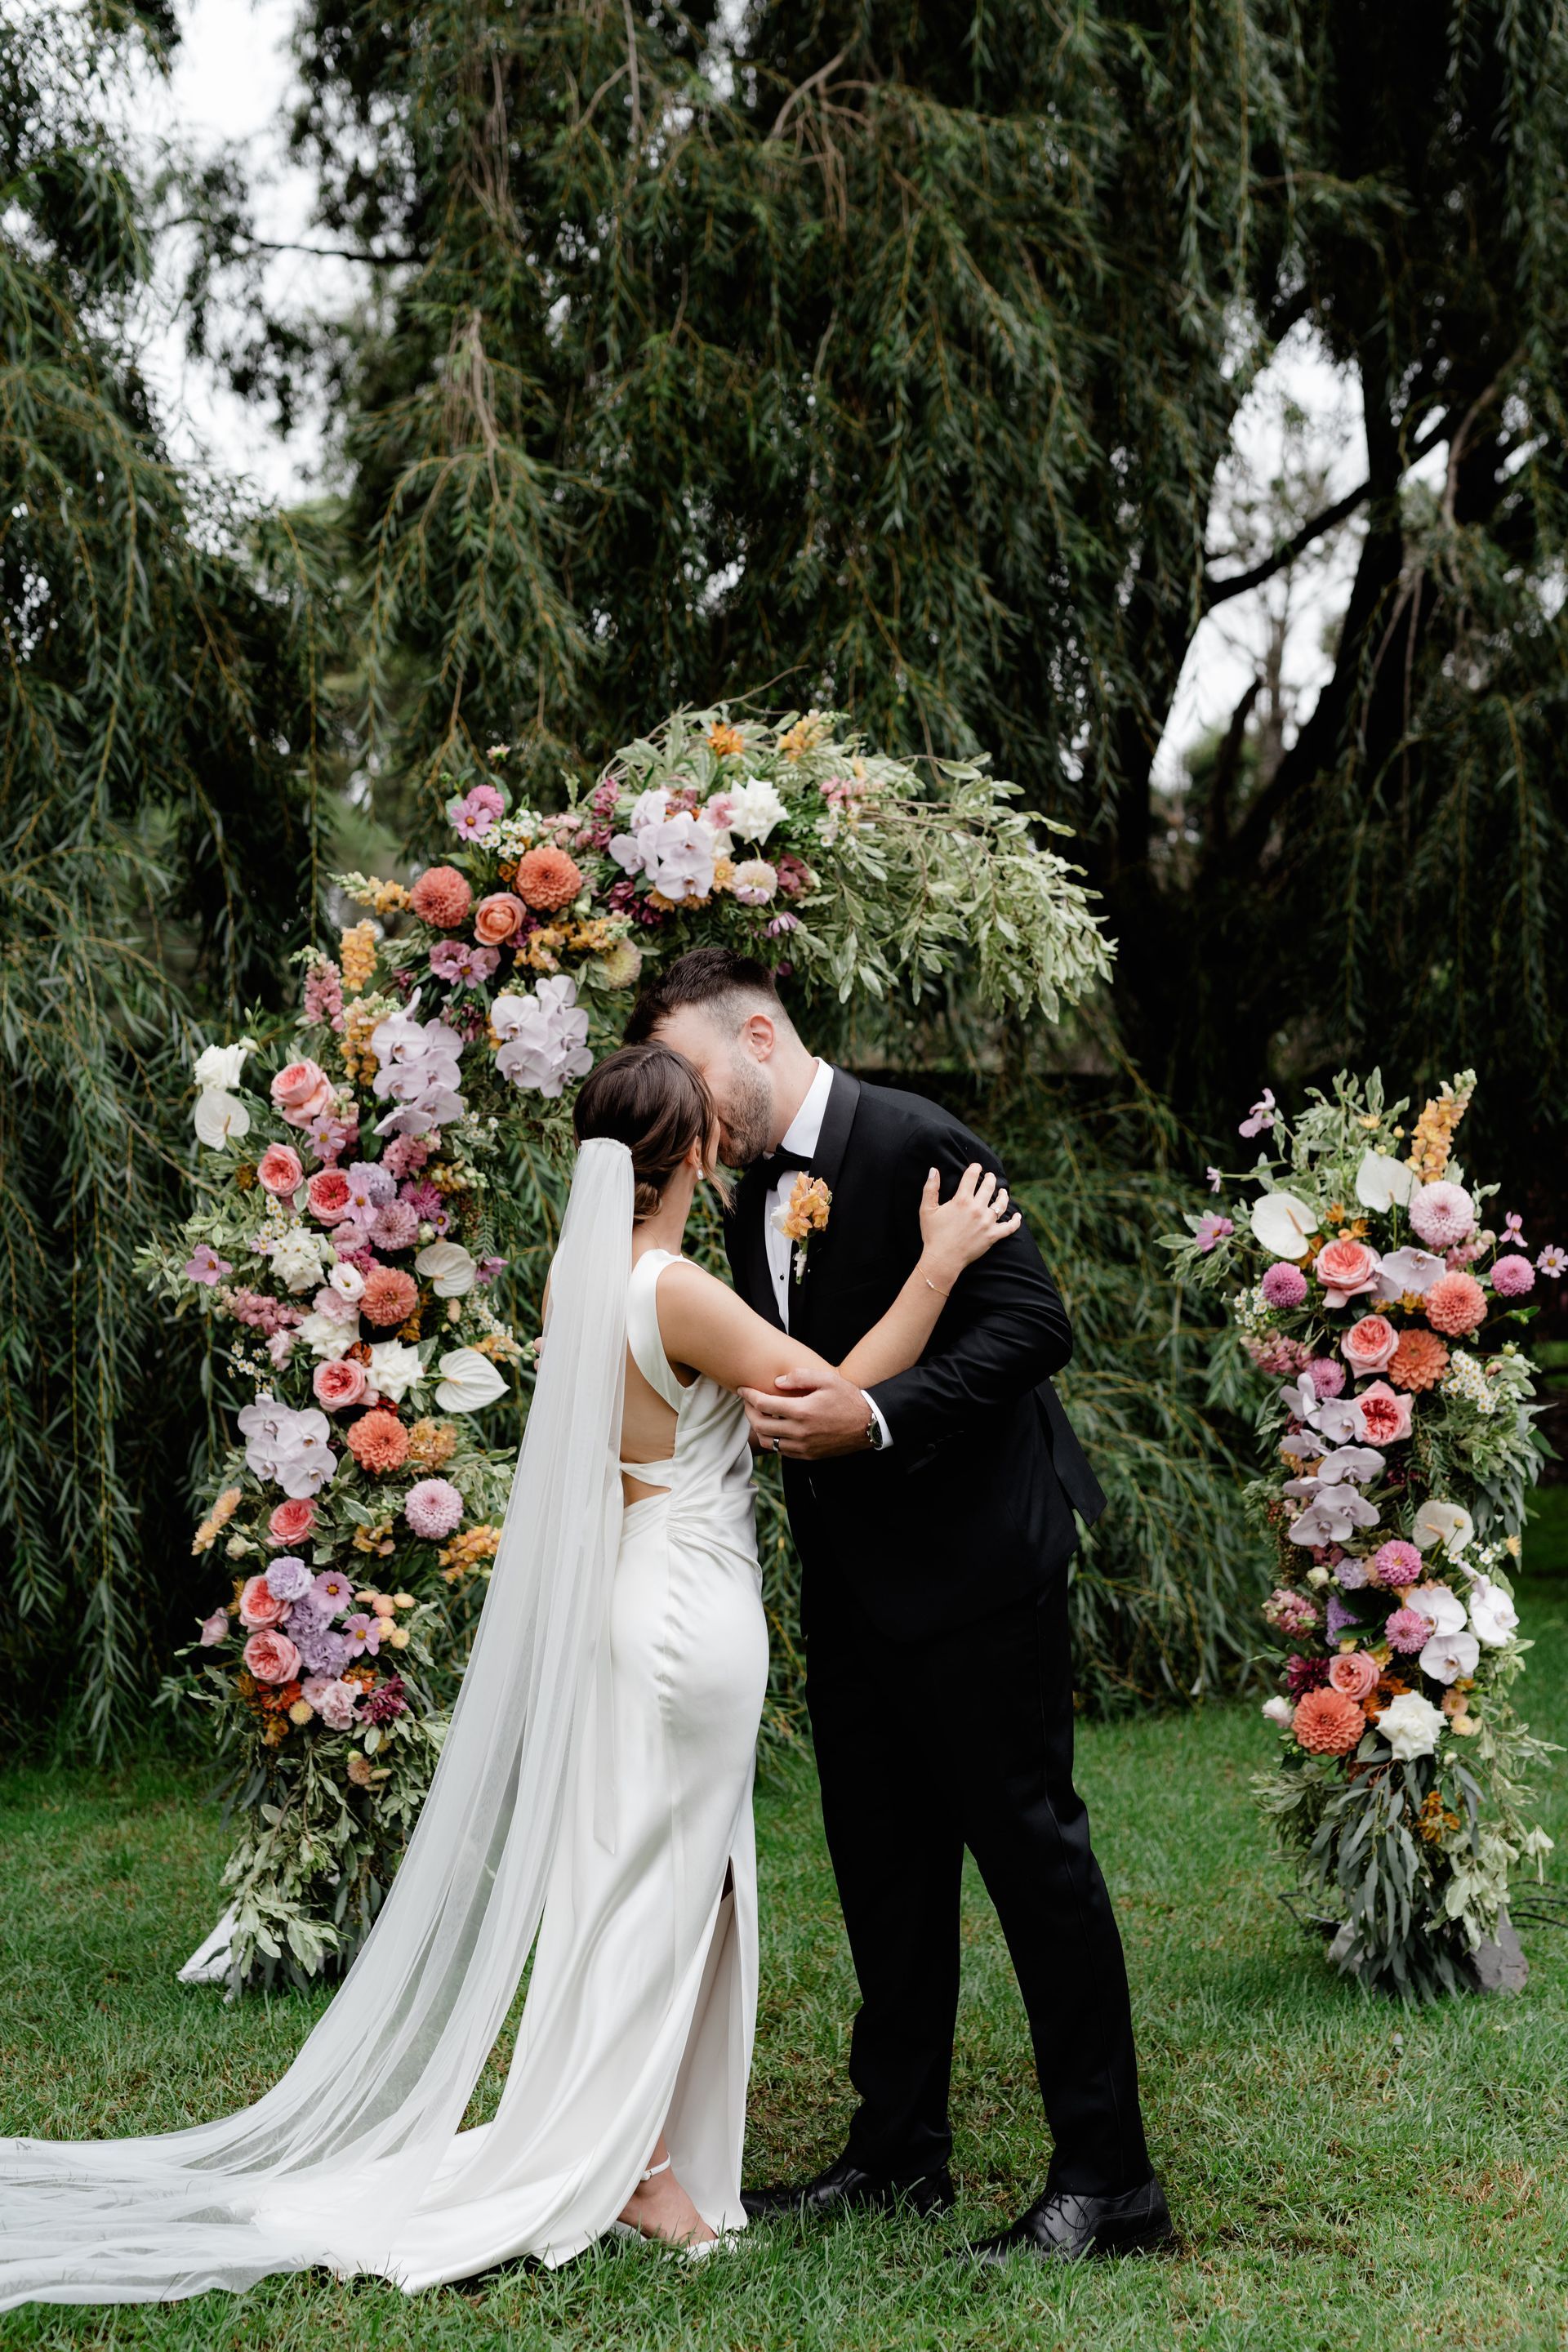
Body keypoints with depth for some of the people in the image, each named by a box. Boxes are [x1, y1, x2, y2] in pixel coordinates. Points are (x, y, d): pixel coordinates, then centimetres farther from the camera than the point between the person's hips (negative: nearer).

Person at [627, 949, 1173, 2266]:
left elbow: (1033, 1324, -21)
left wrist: (875, 1413, -29)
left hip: (975, 1563, -9)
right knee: (884, 1868, 15)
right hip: (852, 1583, 9)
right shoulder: (757, 1200, 12)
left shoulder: (911, 1142, -14)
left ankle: (1108, 2179, 6)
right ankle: (899, 2150, 27)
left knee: (1031, 1847, -3)